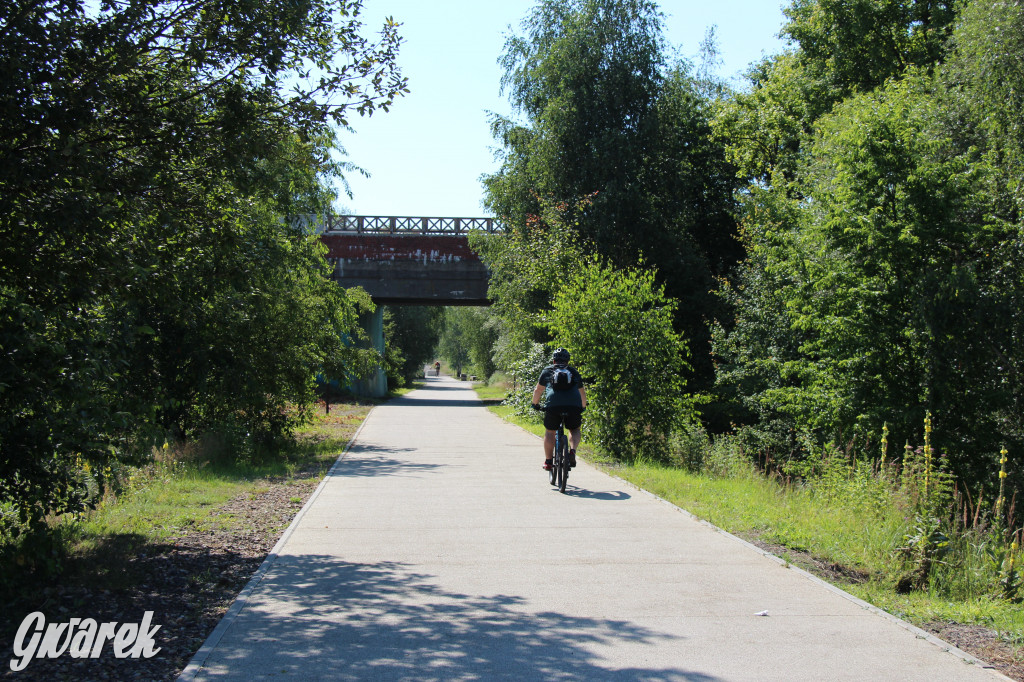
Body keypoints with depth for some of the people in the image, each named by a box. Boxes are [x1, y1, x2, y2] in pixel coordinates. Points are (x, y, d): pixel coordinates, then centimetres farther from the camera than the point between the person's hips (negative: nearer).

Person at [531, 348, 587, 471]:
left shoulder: (547, 370, 23)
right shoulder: (574, 372, 27)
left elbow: (538, 390, 25)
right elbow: (582, 392, 35)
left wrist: (535, 404, 41)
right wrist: (583, 407, 50)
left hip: (554, 405, -1)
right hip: (574, 405, 1)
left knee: (550, 432, 17)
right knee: (574, 430, 23)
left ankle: (548, 461, 14)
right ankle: (572, 451, -2)